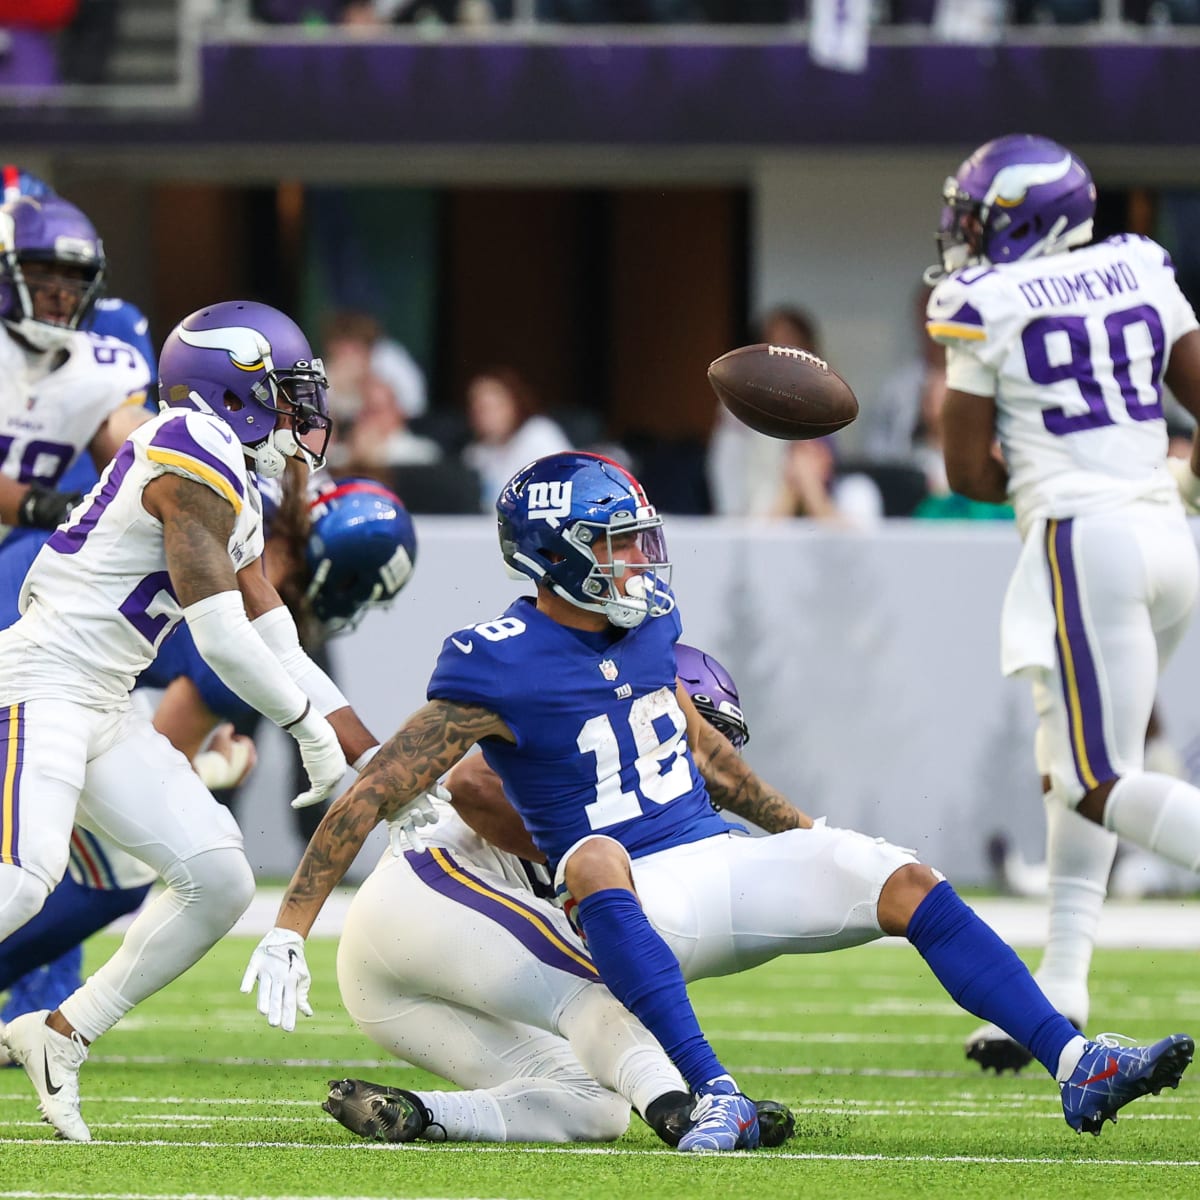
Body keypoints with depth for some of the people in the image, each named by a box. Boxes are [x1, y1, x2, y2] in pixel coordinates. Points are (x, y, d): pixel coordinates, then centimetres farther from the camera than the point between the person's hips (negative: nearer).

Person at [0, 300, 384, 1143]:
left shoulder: (231, 487, 18)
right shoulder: (194, 465, -14)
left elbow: (281, 651, 22)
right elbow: (221, 639, -16)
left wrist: (382, 766, 21)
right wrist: (312, 724, -1)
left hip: (101, 711, 10)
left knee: (219, 880, 5)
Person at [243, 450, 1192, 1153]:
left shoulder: (648, 625, 8)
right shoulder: (499, 669, -14)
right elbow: (371, 798, -12)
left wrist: (799, 828, 35)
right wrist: (291, 928, -14)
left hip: (724, 864, 6)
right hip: (633, 906, -6)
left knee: (907, 885, -14)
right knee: (594, 859, -41)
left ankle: (1075, 1065, -20)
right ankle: (716, 1099, -49)